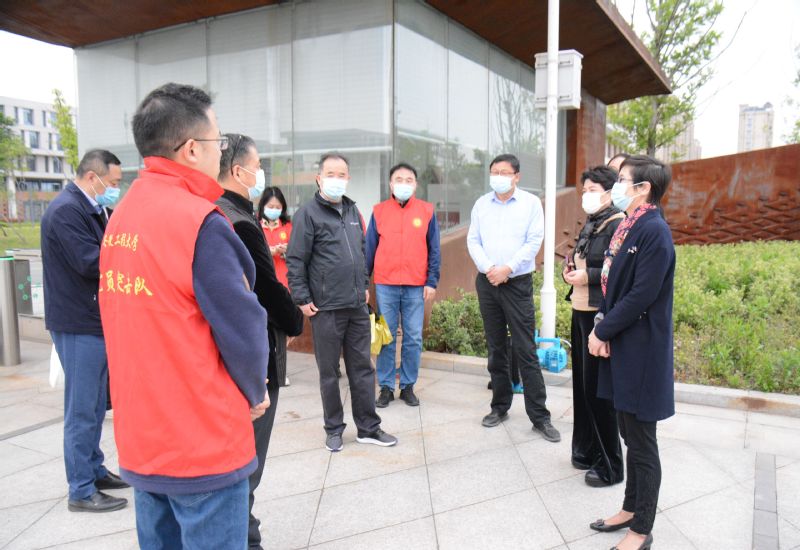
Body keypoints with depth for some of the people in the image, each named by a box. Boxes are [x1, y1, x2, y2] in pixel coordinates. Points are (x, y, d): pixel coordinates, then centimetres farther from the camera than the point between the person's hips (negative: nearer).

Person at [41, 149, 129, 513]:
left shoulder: (86, 208, 13)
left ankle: (94, 471, 32)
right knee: (82, 408, 0)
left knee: (95, 404, 18)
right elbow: (91, 263, -25)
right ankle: (81, 492, 12)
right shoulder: (66, 209, -18)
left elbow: (104, 252, 13)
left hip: (93, 319, 10)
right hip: (79, 323, -10)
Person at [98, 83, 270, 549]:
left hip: (139, 439, 8)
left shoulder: (121, 217, 5)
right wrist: (256, 393, 2)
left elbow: (145, 318, 10)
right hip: (202, 444, -8)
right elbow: (241, 327, -17)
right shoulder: (200, 221, -20)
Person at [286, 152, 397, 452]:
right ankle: (334, 429, 23)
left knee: (362, 368, 12)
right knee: (329, 372, 7)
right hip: (325, 307, -6)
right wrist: (302, 299, -11)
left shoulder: (352, 210, 13)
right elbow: (295, 260, -9)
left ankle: (368, 428, 23)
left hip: (357, 305, 6)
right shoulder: (308, 212, -6)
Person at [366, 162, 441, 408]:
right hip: (385, 286, 0)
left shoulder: (427, 211, 4)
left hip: (416, 286, 0)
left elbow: (434, 250, 4)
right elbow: (369, 249, 6)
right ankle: (386, 387, 17)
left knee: (413, 339, 6)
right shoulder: (379, 211, 4)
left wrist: (432, 282, -2)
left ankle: (408, 386, 19)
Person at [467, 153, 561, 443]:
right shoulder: (481, 204, 9)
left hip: (518, 283, -3)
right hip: (486, 282, 4)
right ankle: (500, 406, 22)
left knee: (525, 350, -5)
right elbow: (473, 240, 4)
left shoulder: (531, 203, 0)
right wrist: (489, 268, -11)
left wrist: (507, 268, -15)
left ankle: (539, 415, 3)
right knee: (496, 348, 10)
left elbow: (534, 242, -7)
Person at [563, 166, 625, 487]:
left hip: (600, 316, -9)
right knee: (582, 384, 16)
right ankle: (587, 450, 33)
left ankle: (609, 466, 14)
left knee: (598, 389, -1)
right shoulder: (590, 224, 13)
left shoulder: (617, 225, -13)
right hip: (580, 312, 9)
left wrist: (588, 276, -19)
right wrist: (570, 269, 3)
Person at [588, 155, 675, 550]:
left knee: (641, 441, 5)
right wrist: (601, 325, -1)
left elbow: (641, 295, -22)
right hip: (622, 345, 9)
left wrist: (603, 331, -13)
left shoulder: (654, 231, -18)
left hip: (641, 351, -9)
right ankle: (632, 508, 38)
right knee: (631, 434, 20)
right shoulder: (627, 227, 9)